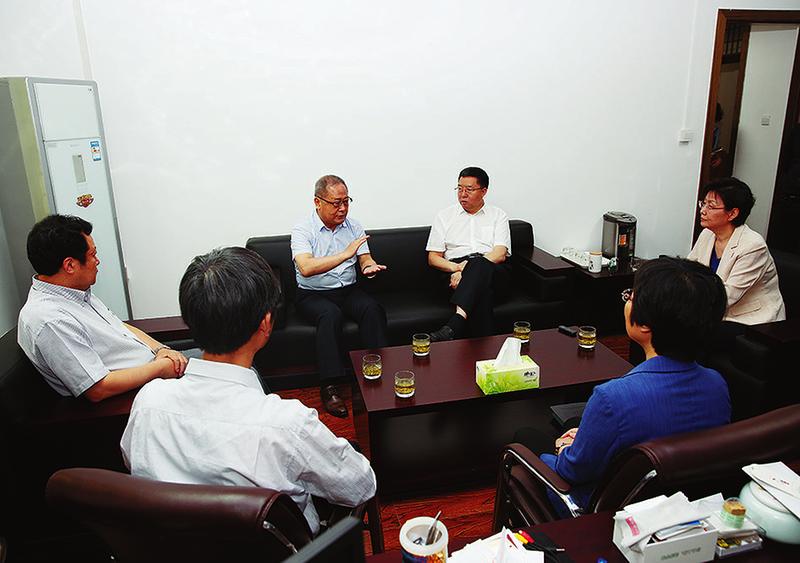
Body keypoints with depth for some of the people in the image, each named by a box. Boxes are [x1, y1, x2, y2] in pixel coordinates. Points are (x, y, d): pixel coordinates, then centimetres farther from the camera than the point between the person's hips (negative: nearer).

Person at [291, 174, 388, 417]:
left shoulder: (353, 226, 8)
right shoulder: (302, 229, -9)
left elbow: (365, 259, 6)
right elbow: (306, 268, -26)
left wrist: (370, 266, -20)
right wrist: (345, 254, -31)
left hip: (348, 290, 4)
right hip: (313, 294, -4)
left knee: (373, 309, -26)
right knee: (331, 314, -35)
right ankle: (329, 386, -30)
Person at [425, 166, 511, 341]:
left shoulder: (498, 215, 17)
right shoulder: (444, 215, 19)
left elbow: (500, 254, 1)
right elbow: (433, 258, 13)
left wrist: (467, 269, -15)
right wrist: (456, 267, -11)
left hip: (494, 273, 0)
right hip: (455, 272, 0)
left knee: (478, 263, -38)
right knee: (482, 292, -37)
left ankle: (454, 326, -55)